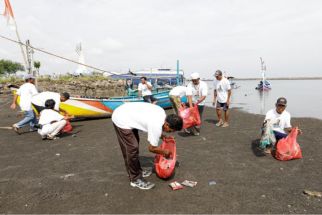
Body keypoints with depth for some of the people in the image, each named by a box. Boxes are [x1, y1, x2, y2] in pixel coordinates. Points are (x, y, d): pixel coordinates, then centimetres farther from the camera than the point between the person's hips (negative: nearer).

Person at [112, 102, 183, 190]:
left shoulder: (162, 112, -2)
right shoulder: (157, 127, -25)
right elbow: (152, 148, -12)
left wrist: (162, 136, 15)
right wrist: (165, 152, 5)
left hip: (123, 112, 10)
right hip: (121, 120, -10)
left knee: (134, 144, 19)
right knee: (132, 148, -6)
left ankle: (137, 170, 34)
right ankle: (135, 179, 9)